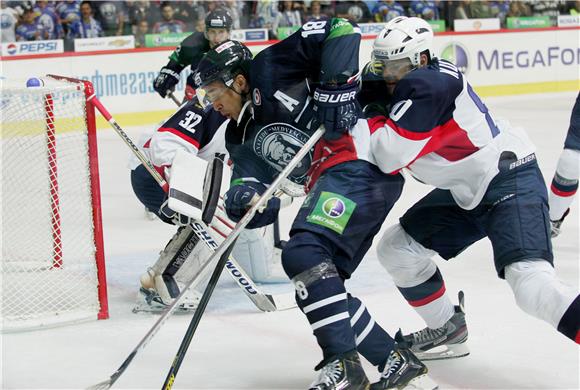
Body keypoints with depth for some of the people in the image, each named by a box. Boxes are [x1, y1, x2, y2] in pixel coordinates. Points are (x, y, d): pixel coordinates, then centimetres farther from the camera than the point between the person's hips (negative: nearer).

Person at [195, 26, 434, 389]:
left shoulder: (269, 68, -2)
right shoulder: (241, 138, 19)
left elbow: (341, 31, -9)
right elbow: (263, 207, 8)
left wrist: (336, 86, -18)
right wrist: (242, 198, -15)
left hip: (361, 164, -10)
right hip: (330, 182, 10)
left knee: (302, 254, -22)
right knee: (317, 288, 5)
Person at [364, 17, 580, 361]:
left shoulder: (429, 85, -24)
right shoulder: (403, 89, 5)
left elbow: (392, 155, -29)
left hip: (511, 182, -11)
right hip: (466, 192, 11)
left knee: (531, 283, -28)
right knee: (397, 247, 14)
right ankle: (448, 329, 29)